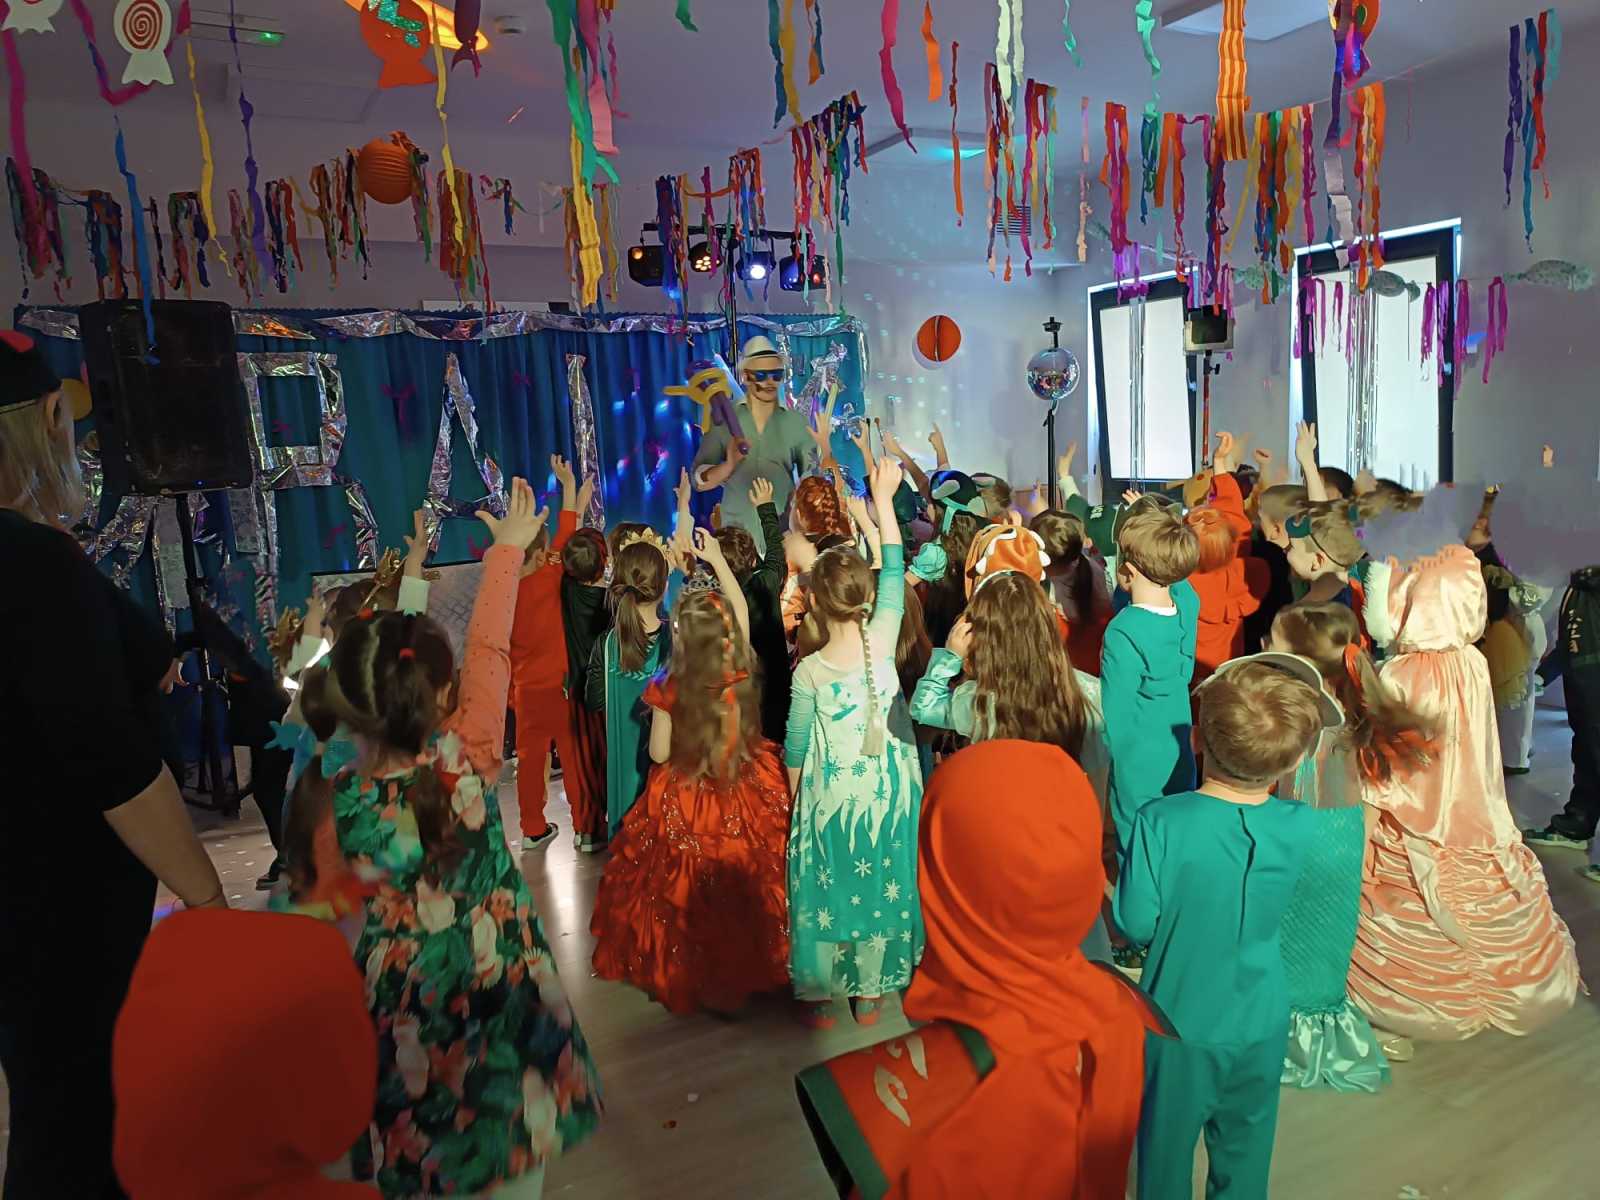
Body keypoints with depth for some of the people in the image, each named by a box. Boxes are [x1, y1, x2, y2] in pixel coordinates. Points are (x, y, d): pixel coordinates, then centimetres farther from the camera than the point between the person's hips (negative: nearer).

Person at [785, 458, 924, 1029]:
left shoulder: (809, 671, -17)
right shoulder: (883, 640, -15)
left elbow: (796, 748, -6)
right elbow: (895, 571, -3)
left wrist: (794, 799, 12)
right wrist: (884, 500, 4)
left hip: (831, 796, -2)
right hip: (887, 793, 2)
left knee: (829, 886, 14)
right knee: (882, 882, 16)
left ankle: (823, 994, 28)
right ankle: (870, 993, 31)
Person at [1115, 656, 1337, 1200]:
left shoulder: (1160, 821, -27)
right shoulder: (1301, 827, -16)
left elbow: (1137, 923, -20)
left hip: (1179, 1023, -2)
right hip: (1261, 1025, 3)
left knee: (1166, 1151, 20)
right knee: (1245, 1153, 25)